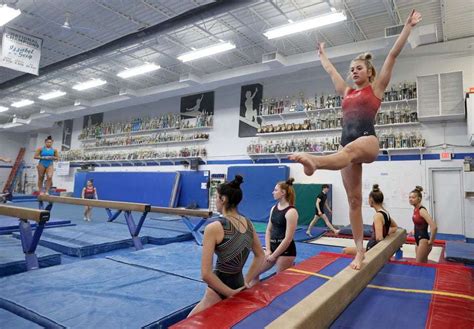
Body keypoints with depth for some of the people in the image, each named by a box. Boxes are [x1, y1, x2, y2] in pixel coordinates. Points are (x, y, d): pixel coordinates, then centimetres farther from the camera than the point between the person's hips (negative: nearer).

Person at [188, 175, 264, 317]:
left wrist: (230, 293, -14)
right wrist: (245, 282, 10)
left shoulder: (214, 228, -20)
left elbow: (206, 274, -22)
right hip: (238, 284, 7)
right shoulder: (249, 224, -1)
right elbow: (260, 256, 12)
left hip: (220, 290, -7)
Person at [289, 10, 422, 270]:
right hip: (348, 145, 5)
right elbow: (330, 70, 38)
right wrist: (322, 53, 50)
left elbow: (393, 55, 12)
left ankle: (315, 161, -75)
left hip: (367, 140, -5)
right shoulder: (347, 92, 26)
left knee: (349, 150, -42)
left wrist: (408, 26, 14)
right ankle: (360, 250, 1)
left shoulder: (376, 88, 14)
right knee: (353, 200, -2)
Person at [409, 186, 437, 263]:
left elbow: (434, 227, -31)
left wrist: (431, 241, -21)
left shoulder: (422, 210, -21)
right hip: (418, 240, 9)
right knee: (423, 264, 17)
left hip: (423, 241, -9)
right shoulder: (415, 209, 4)